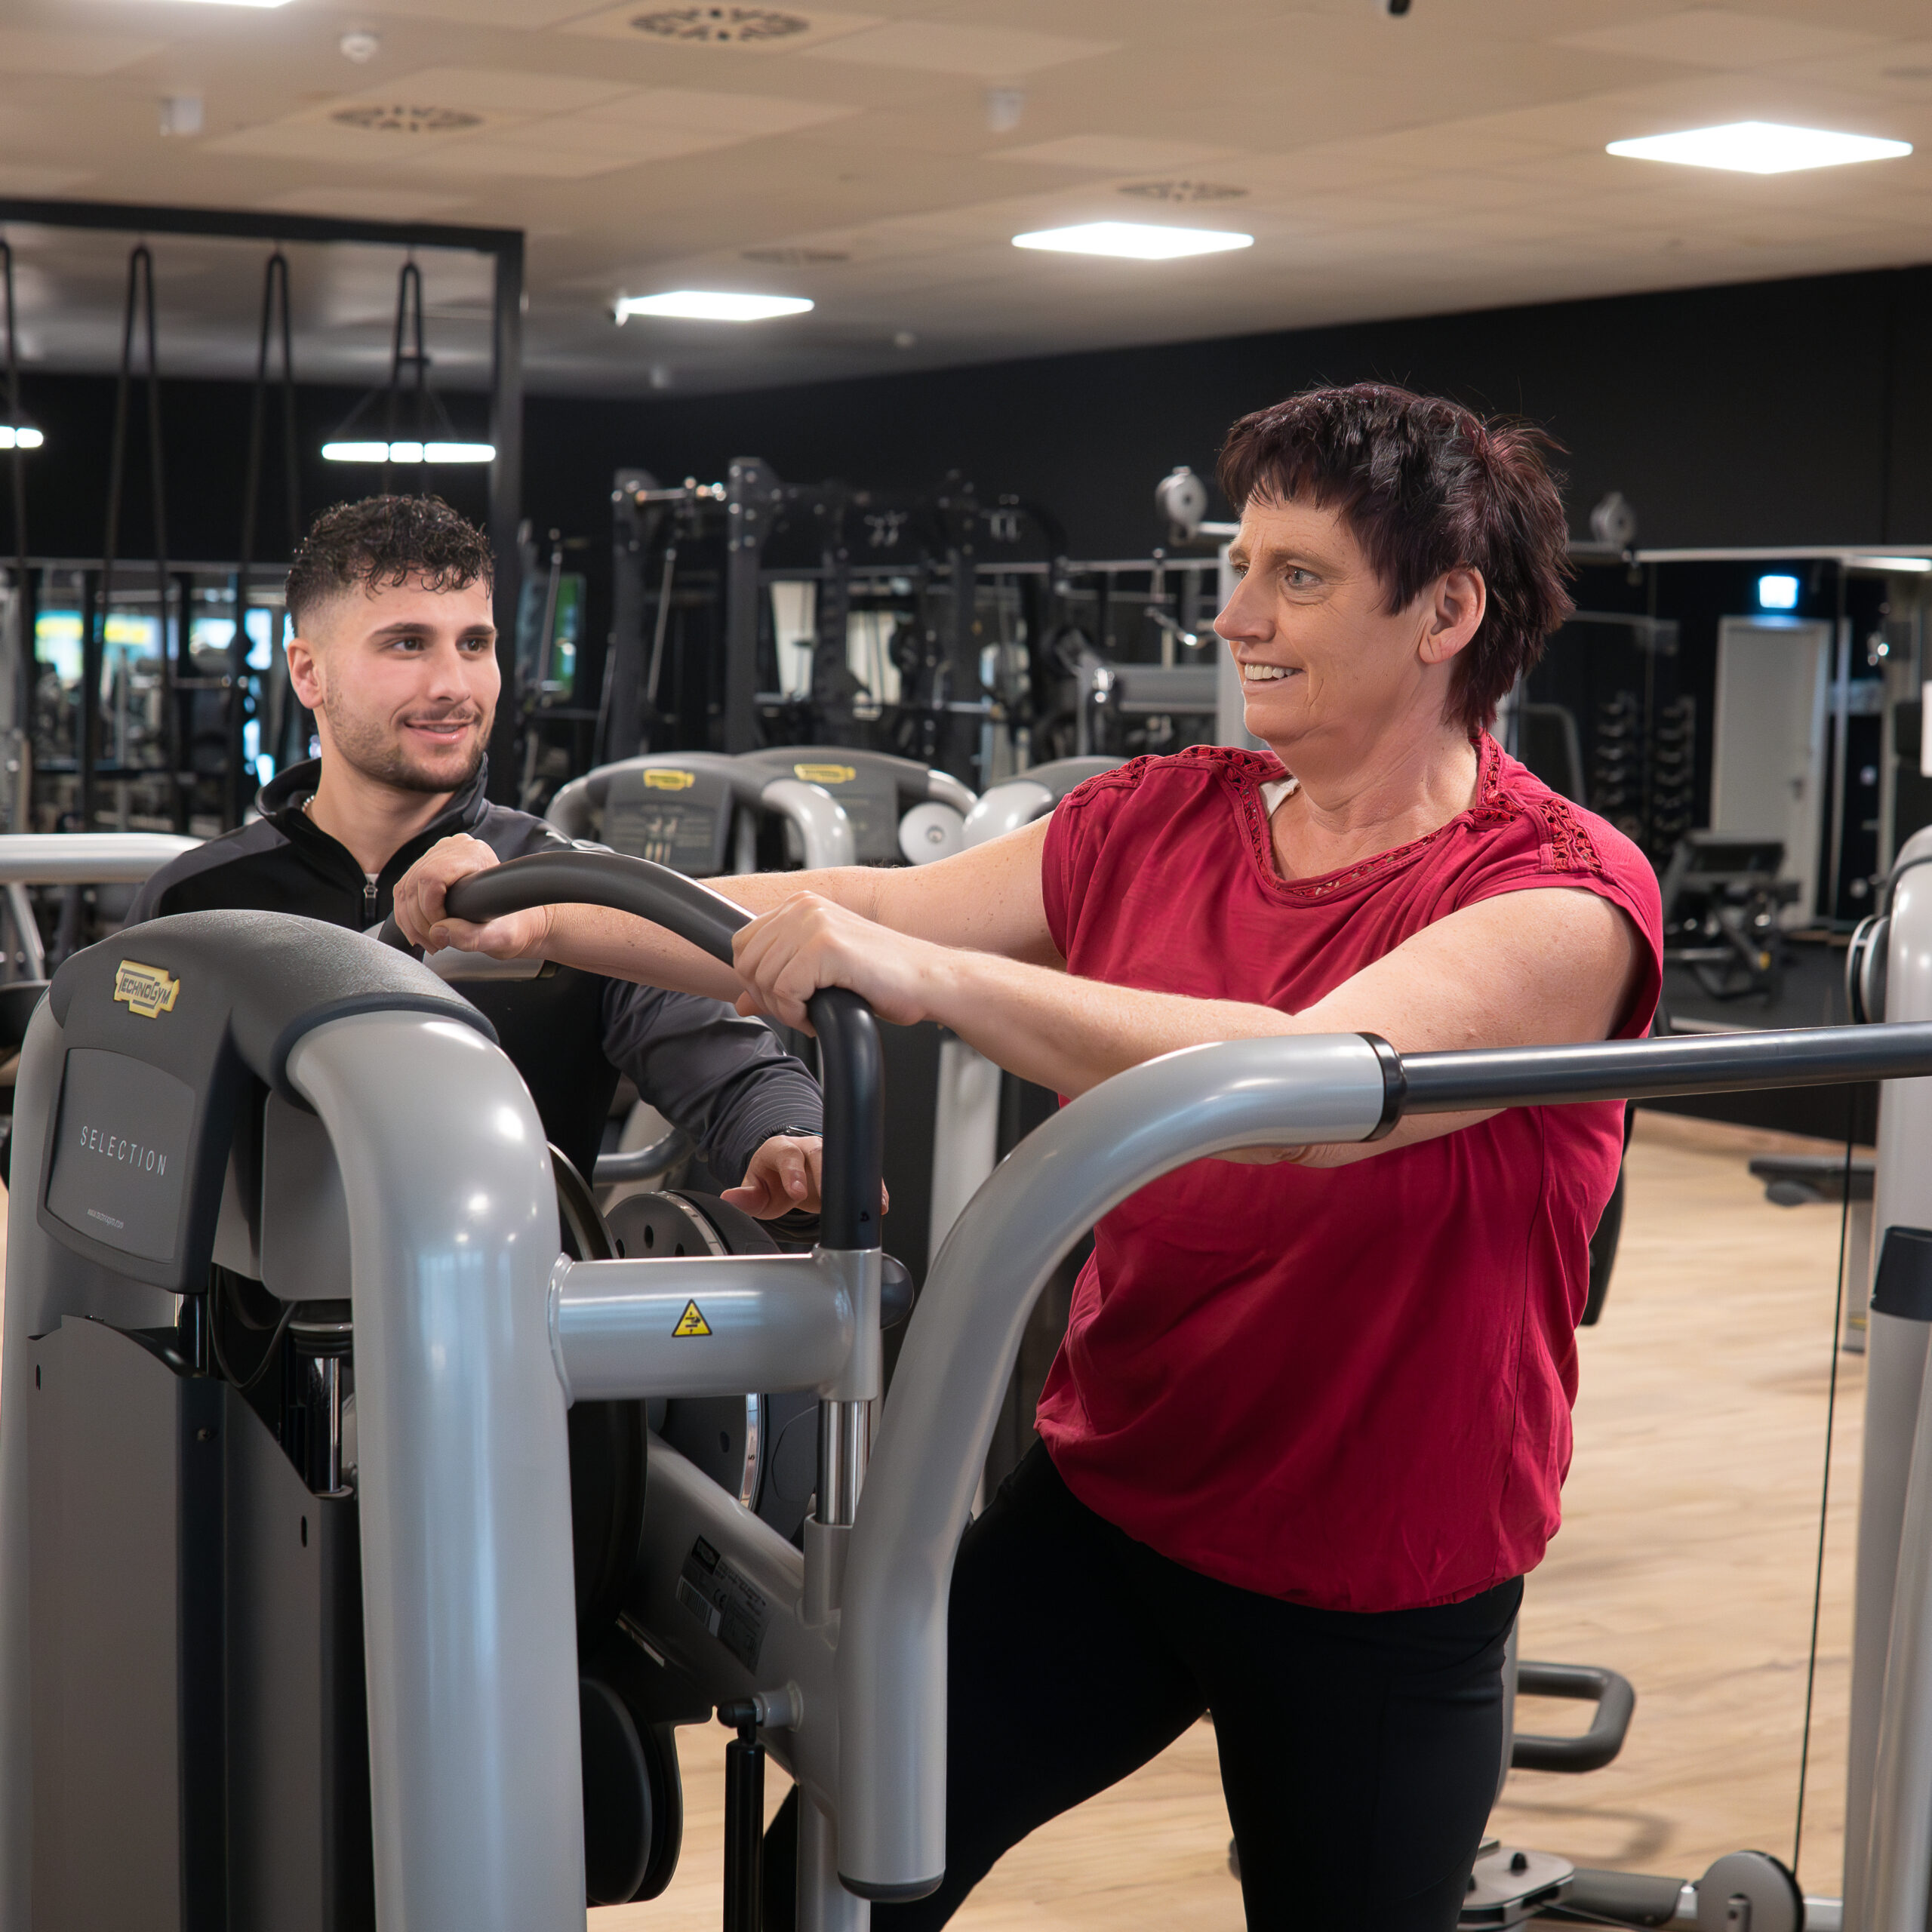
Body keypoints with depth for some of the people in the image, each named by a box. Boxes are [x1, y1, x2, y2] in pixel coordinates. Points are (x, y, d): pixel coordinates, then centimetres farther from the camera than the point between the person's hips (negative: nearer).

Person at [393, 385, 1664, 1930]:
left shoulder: (1567, 894, -18)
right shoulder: (1164, 821, 0)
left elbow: (1311, 1082, -34)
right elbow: (854, 923, -3)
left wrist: (928, 973, -41)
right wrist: (552, 918, -15)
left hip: (1376, 1591, -4)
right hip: (1106, 1502, 4)